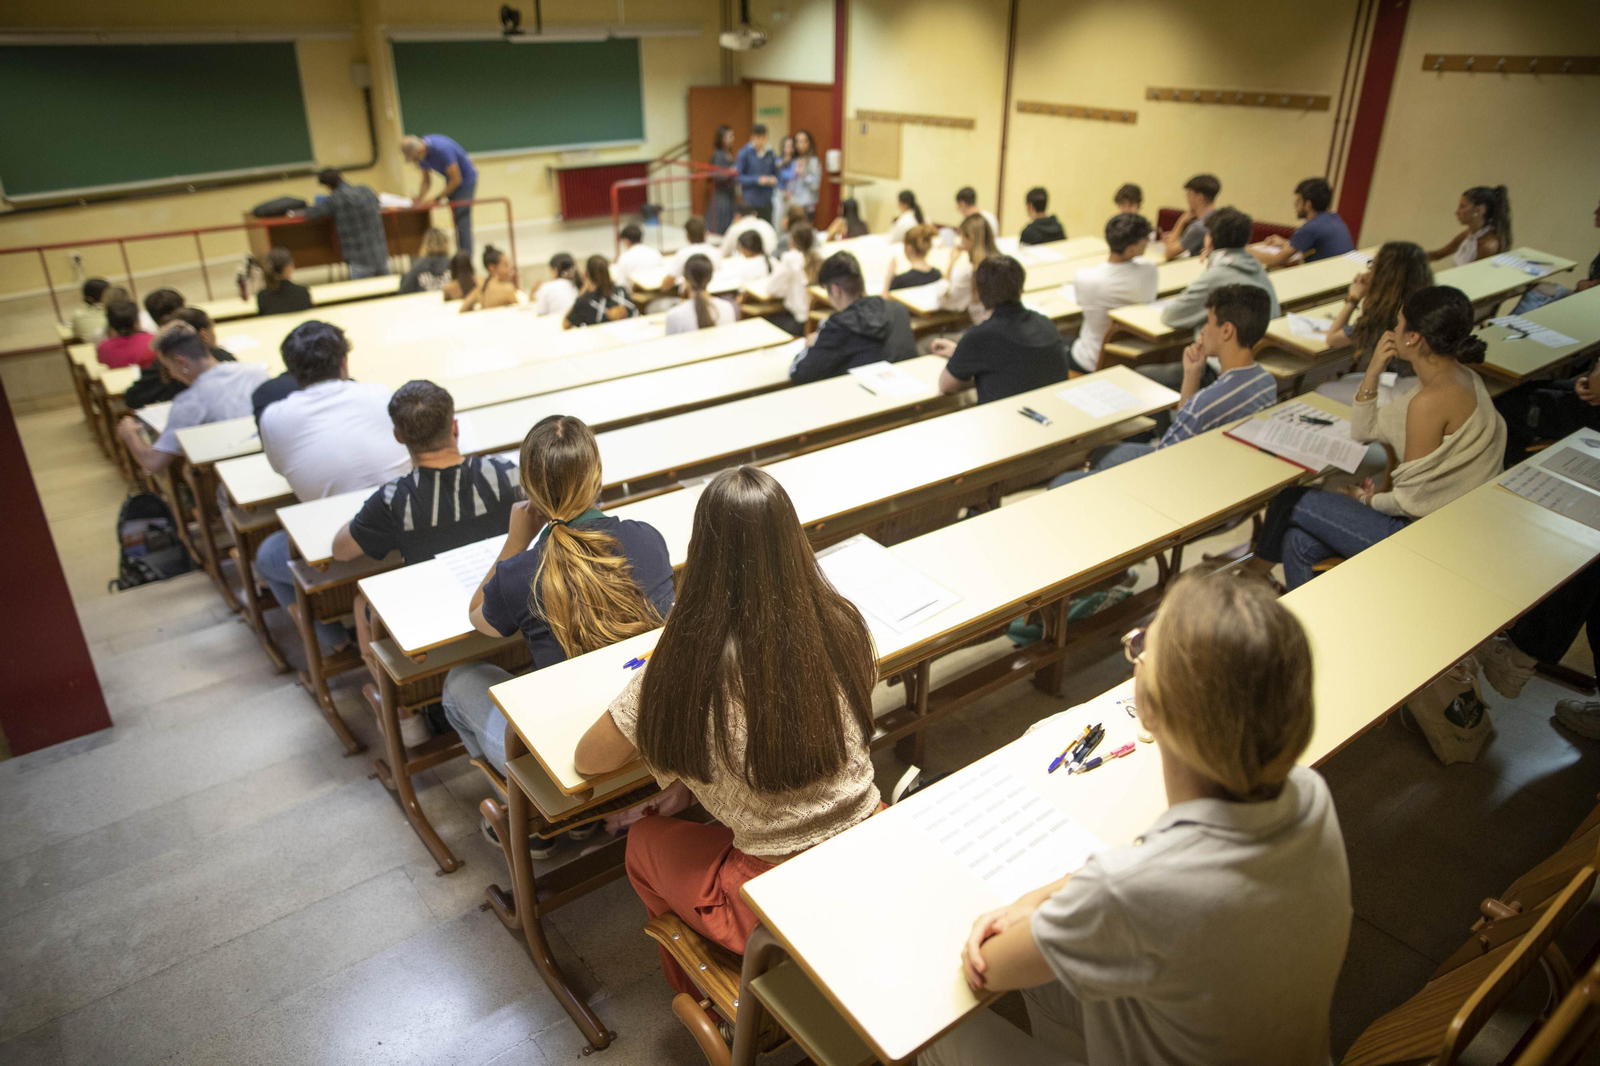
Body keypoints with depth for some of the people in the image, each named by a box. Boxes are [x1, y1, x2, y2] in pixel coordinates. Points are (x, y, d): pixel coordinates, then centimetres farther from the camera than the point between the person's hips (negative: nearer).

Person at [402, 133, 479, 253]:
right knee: (457, 222, 9)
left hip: (466, 179, -8)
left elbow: (456, 180, -26)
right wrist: (419, 200, -10)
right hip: (452, 180, 8)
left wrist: (437, 199, -21)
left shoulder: (442, 149, -31)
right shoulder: (421, 154, -7)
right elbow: (427, 181, 5)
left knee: (462, 223, -13)